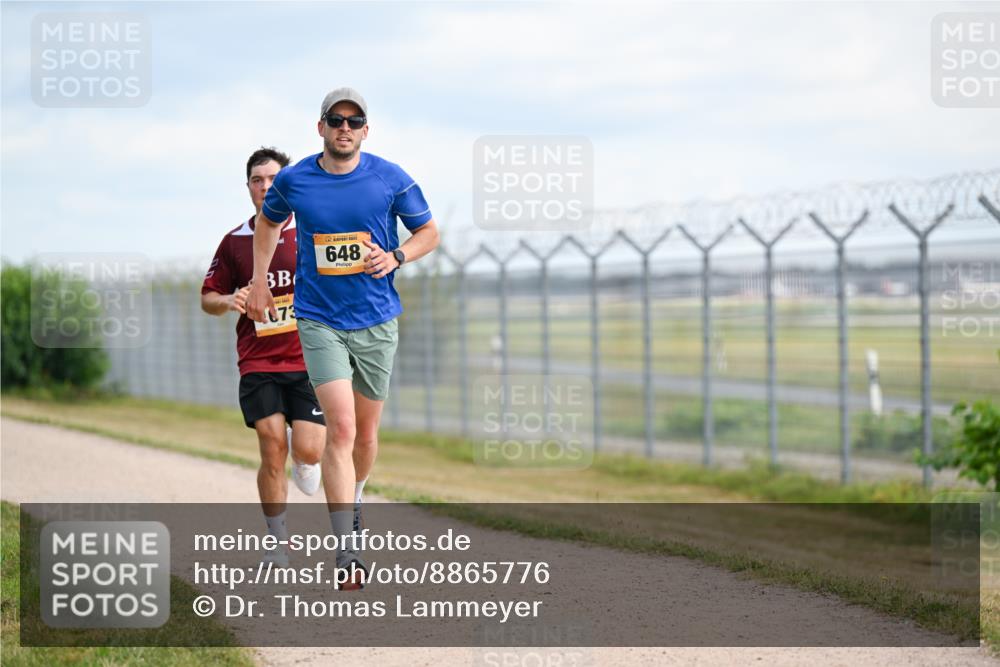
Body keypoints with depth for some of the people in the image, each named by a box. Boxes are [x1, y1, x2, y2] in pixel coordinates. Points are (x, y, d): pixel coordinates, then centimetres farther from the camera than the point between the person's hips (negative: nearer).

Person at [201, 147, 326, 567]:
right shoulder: (235, 242, 7)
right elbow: (208, 297, 15)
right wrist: (228, 301, -7)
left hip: (309, 359, -1)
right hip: (258, 363, 1)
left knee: (308, 451, -11)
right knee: (272, 450, -9)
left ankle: (304, 461, 30)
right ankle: (277, 544, 6)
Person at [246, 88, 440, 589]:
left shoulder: (391, 179, -4)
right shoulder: (292, 181, -2)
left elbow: (428, 232, 8)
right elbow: (269, 220, 20)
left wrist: (395, 257, -10)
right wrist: (259, 281, 16)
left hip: (377, 321, 2)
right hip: (320, 321, -2)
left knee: (365, 431, 13)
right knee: (340, 428, -15)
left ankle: (353, 497, 45)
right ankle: (346, 551, -17)